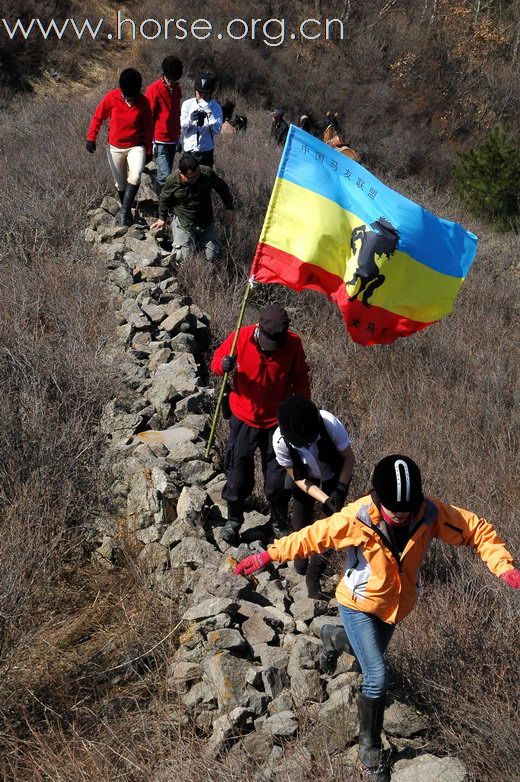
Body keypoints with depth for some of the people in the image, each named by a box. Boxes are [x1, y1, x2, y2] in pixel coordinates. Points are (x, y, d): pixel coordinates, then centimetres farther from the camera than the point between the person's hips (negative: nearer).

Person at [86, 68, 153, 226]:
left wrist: (149, 150, 4)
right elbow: (98, 117, -1)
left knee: (135, 177, -25)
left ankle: (124, 211, -17)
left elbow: (148, 127, 1)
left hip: (136, 146, -1)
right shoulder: (111, 98, -12)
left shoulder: (143, 102, -11)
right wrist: (91, 138, -12)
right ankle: (127, 211, 31)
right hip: (115, 148, 1)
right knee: (120, 183, 10)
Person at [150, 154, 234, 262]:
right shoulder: (172, 181, -18)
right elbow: (164, 199, 4)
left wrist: (229, 208, -1)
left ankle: (199, 241, 33)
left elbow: (222, 187, 3)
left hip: (206, 222, 2)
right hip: (183, 224, -1)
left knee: (213, 256, 1)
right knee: (183, 257, -11)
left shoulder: (207, 173, -17)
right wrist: (162, 218, 14)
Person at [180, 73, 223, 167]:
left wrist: (209, 112, -20)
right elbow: (181, 128, -3)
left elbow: (217, 130, -13)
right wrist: (190, 118, -22)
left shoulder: (216, 107, -2)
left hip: (206, 153, -1)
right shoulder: (187, 104, 1)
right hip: (188, 151, 1)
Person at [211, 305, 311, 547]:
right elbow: (216, 360, -5)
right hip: (244, 420, 0)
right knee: (238, 474, 10)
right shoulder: (241, 337, -18)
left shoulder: (293, 343, -15)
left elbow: (300, 379, 0)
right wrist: (224, 365, -29)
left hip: (277, 421, 0)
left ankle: (279, 523, 34)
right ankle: (233, 520, 34)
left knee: (278, 478, 11)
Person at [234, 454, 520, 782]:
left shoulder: (431, 513, -26)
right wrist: (269, 555, -21)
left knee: (374, 656, 27)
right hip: (359, 605, -4)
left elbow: (478, 530, -17)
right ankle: (370, 747, 11)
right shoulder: (357, 518, -32)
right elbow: (311, 537, -21)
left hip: (396, 604, 4)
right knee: (378, 677, -10)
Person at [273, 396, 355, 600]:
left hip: (335, 477, -1)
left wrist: (340, 490, -31)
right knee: (302, 526, 4)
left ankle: (313, 577, 10)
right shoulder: (280, 441, -36)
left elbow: (349, 457, -21)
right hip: (306, 479, 1)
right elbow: (297, 477, -21)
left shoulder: (330, 424, -40)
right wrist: (325, 500, -31)